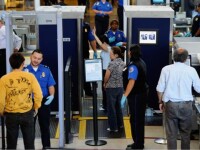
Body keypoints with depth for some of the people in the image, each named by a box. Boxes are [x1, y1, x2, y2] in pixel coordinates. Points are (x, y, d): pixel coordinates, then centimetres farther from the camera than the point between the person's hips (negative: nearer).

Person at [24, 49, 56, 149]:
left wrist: (52, 95, -16)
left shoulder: (46, 70, 0)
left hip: (44, 101, 1)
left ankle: (46, 145, 22)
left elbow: (51, 85, 1)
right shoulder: (25, 70, -3)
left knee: (45, 125, 9)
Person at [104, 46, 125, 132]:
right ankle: (120, 124, 27)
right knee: (118, 106, 19)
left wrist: (105, 83, 3)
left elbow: (107, 76, -15)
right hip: (120, 87, 7)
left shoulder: (112, 63, -17)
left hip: (111, 88, -7)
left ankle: (113, 127, 7)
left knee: (111, 108, 3)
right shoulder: (122, 63, 4)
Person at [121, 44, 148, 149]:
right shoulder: (141, 62, 9)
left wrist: (125, 96, -31)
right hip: (142, 93, 10)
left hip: (136, 96, -10)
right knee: (139, 119, 17)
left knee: (136, 120, -2)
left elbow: (131, 82, -30)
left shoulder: (133, 65, -22)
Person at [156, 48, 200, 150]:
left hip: (170, 104, 0)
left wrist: (160, 102, 14)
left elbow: (160, 88, 0)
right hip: (186, 105, 0)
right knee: (185, 133, 12)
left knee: (171, 133, 7)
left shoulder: (166, 69, -3)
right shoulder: (191, 70, -4)